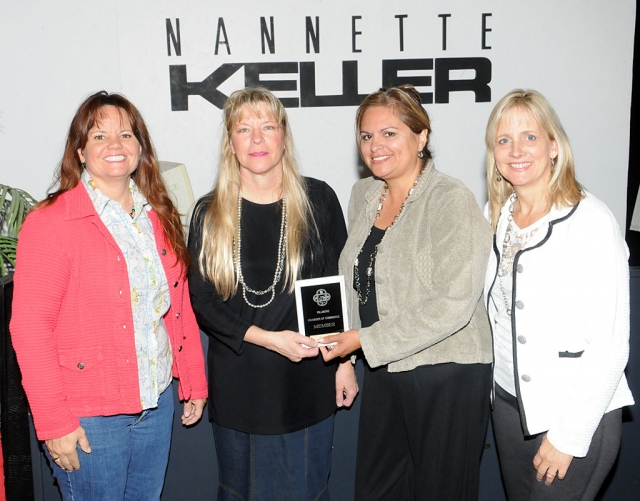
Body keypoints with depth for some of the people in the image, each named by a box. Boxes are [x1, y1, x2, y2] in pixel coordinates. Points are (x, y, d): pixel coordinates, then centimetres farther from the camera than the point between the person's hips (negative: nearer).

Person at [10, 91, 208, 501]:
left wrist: (195, 382, 10)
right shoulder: (51, 222, -12)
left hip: (157, 404, 6)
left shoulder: (159, 216, 6)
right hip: (89, 418, -5)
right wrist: (54, 421, -15)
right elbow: (30, 327, -15)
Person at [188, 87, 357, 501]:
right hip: (238, 384, 1)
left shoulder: (318, 199, -3)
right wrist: (267, 338, -16)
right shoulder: (210, 214, -3)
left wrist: (344, 361, 2)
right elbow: (202, 303, -3)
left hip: (308, 379, 0)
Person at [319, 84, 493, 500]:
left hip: (446, 373, -6)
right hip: (384, 368, 7)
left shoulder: (451, 200, -16)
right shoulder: (364, 195, 7)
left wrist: (367, 340, -19)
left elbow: (453, 304, -22)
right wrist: (340, 331, 4)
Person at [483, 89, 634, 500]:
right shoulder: (496, 216, 3)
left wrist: (568, 435, -15)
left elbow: (610, 345, -17)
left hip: (580, 416, -6)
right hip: (509, 400, 6)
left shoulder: (591, 222, -17)